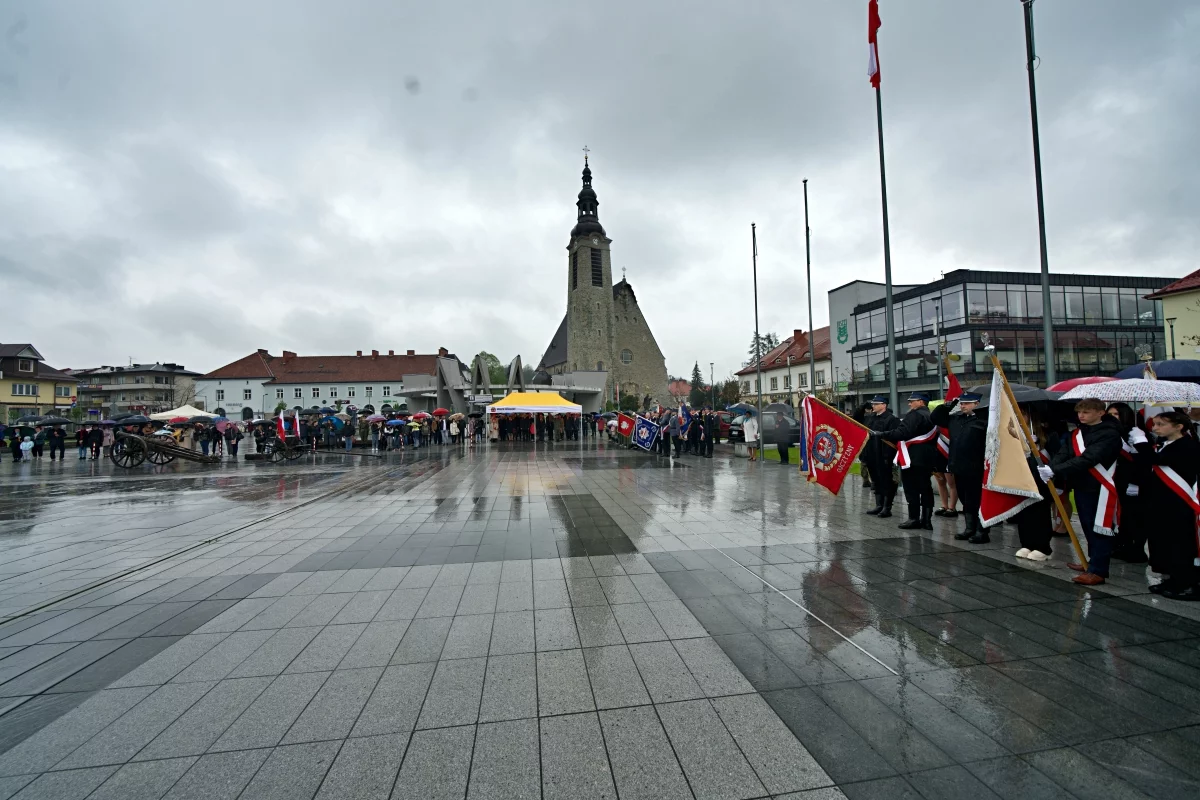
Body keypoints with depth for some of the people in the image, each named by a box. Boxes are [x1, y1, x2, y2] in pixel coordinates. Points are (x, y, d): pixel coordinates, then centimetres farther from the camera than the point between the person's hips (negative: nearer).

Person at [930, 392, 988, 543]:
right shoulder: (955, 418, 12)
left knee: (978, 501, 0)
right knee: (965, 500, 15)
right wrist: (947, 405, 8)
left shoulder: (983, 420, -10)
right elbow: (934, 417, 20)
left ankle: (982, 532, 9)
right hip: (958, 467, 7)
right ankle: (970, 529, 26)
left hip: (975, 469, -7)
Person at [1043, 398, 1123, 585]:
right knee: (1088, 528, 18)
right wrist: (1049, 467, -20)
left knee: (1099, 529, -1)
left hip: (1099, 489, -8)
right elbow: (1064, 453, 0)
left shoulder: (1110, 434, -14)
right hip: (1081, 486, 8)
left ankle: (1098, 571, 4)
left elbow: (1088, 459, -27)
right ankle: (1093, 562, 32)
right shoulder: (1078, 433, 10)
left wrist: (1054, 470, -34)